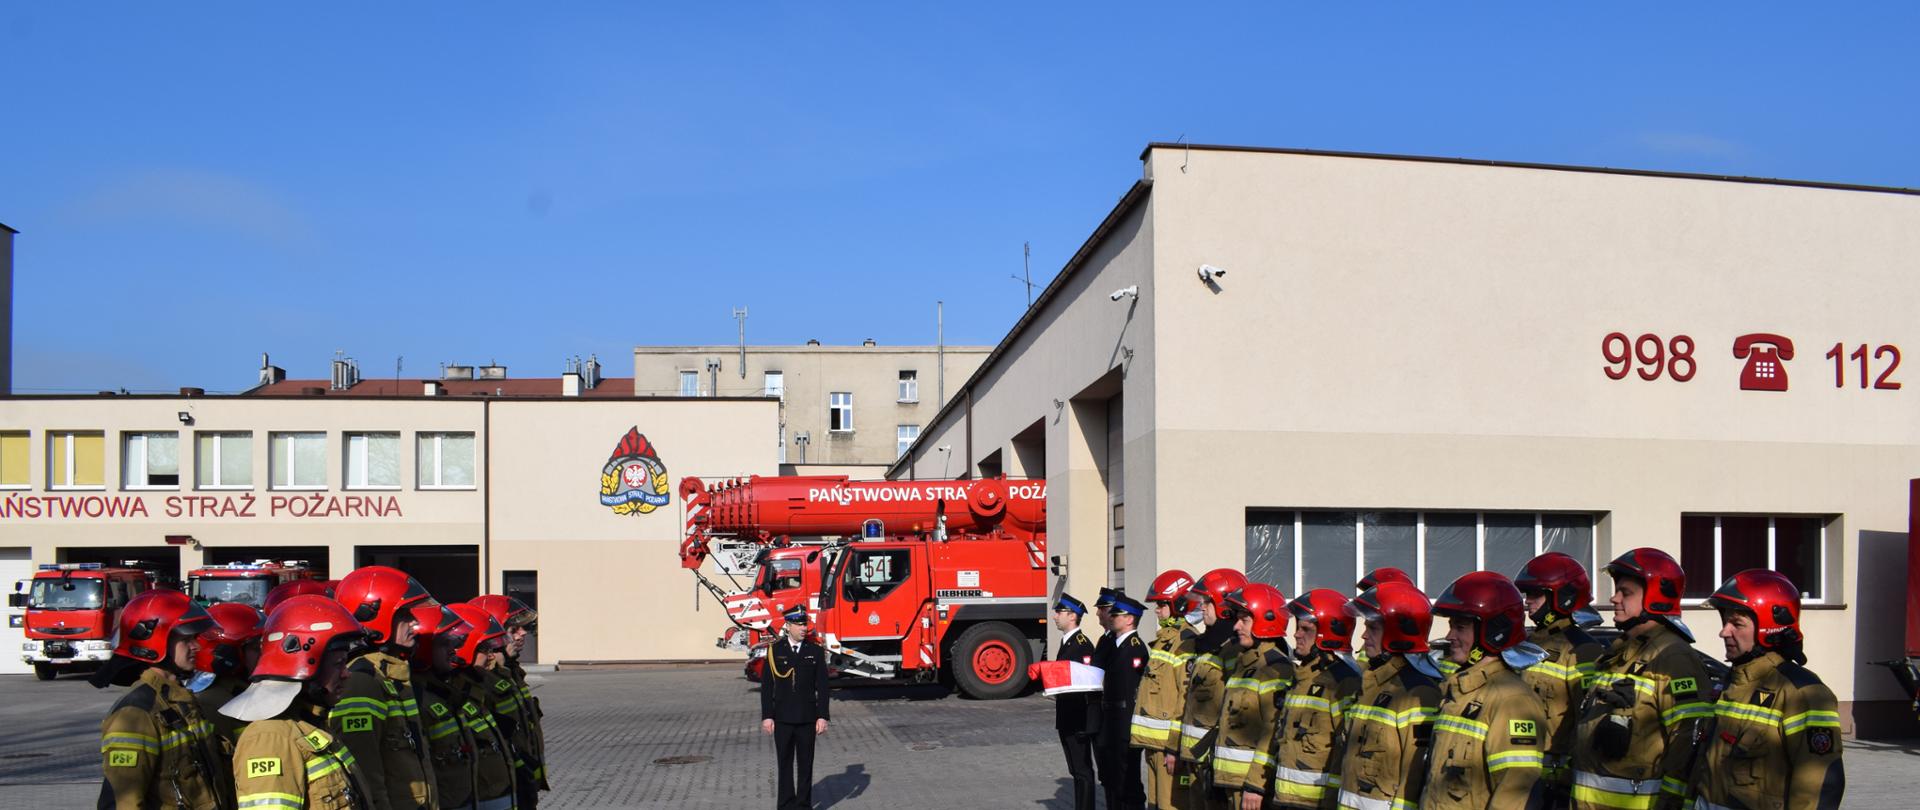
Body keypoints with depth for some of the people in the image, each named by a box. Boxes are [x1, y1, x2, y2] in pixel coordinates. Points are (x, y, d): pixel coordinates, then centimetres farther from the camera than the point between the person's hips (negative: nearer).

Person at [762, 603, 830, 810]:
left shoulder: (816, 651, 0)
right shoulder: (775, 650, 0)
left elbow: (822, 687, 0)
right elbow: (767, 686, 1)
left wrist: (823, 716, -6)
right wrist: (767, 716, -4)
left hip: (807, 718, 0)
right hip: (782, 718, 0)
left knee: (806, 764, 6)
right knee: (785, 764, 6)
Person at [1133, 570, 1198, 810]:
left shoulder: (1186, 643, -15)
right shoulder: (1163, 638, 17)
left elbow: (1187, 698, -19)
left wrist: (1174, 745, -21)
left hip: (1169, 740, -10)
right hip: (1154, 738, 10)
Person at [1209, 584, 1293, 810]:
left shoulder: (1276, 670, -14)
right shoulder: (1242, 663, 16)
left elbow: (1275, 734, -20)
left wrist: (1256, 784, -22)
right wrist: (1222, 774, 20)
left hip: (1254, 782, -9)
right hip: (1232, 779, 9)